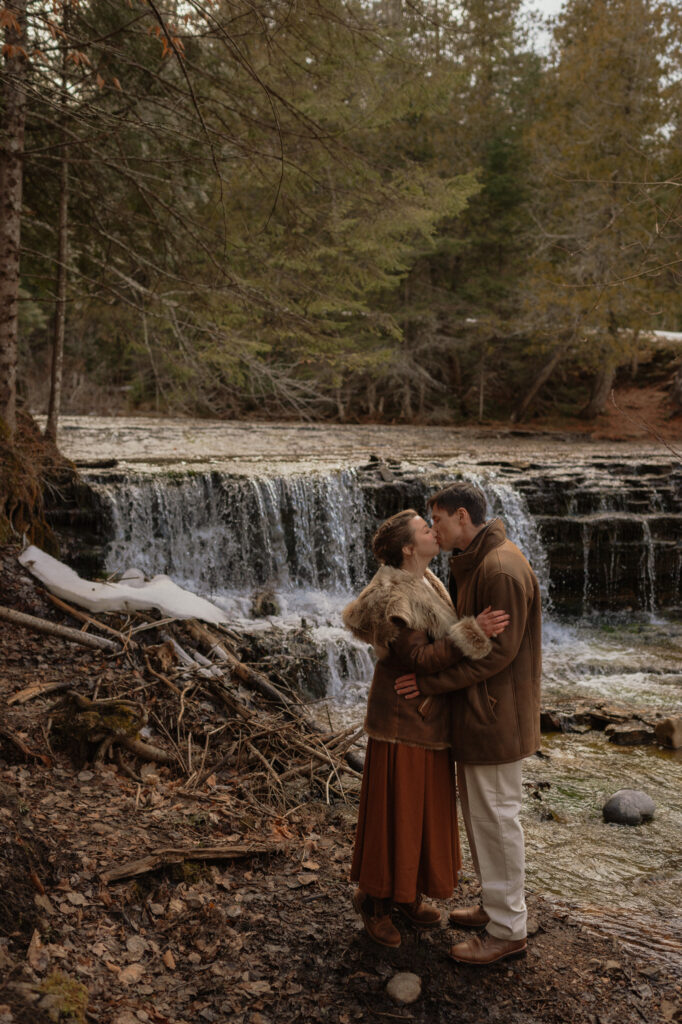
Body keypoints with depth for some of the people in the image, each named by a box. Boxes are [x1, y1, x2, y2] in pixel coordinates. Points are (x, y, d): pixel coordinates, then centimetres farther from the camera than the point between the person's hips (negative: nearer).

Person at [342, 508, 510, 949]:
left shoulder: (424, 583, 7)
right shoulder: (394, 598, -23)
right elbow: (419, 658, -29)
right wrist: (472, 633, -34)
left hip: (429, 716, 9)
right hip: (403, 719, -9)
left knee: (425, 806, 18)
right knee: (394, 810, 3)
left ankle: (407, 892, 33)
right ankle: (375, 899, 22)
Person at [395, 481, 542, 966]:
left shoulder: (502, 570, -22)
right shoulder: (470, 563, 10)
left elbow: (499, 652, -23)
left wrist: (433, 682, -20)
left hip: (496, 714, -10)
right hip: (476, 709, 10)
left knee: (496, 815, 1)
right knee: (479, 809, 19)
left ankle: (507, 929, 15)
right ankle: (497, 904, 34)